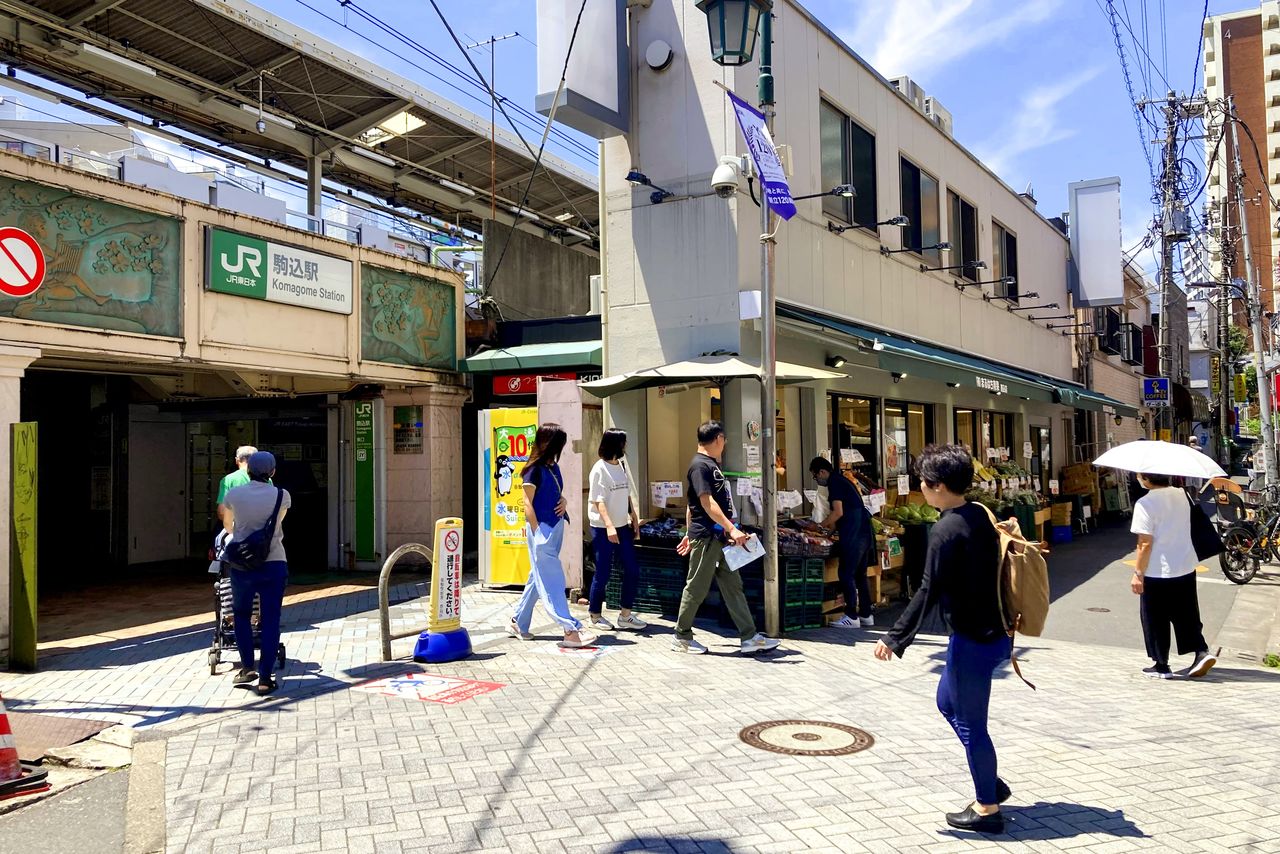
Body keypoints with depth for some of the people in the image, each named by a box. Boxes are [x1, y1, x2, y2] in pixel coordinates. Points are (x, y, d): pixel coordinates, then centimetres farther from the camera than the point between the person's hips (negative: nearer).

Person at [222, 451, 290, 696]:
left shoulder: (234, 494, 1)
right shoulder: (282, 495, -2)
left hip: (241, 564, 1)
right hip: (274, 563, -1)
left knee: (241, 615, 19)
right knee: (270, 620, 3)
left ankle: (247, 667, 17)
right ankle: (266, 677, 2)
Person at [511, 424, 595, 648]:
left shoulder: (553, 467, 11)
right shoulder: (535, 469, -12)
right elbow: (528, 504, -13)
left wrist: (563, 501, 1)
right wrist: (537, 534, -16)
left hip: (555, 528, 9)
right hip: (542, 529, -9)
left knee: (539, 578, 15)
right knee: (552, 581, -7)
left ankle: (518, 623, 27)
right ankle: (571, 631, -9)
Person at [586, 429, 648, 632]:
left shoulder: (621, 466, 10)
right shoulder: (599, 469, -12)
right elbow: (598, 501, -17)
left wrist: (634, 519, 14)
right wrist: (609, 526, -25)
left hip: (622, 526, 7)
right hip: (603, 529, -7)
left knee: (632, 569, 5)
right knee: (603, 573, 0)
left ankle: (625, 615, 16)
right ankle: (596, 616, 17)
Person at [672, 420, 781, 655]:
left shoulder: (710, 464, 16)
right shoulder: (700, 465, -14)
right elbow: (707, 503, -23)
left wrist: (689, 534, 25)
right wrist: (732, 529, -28)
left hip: (719, 537, 10)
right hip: (706, 537, -10)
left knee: (733, 586, 7)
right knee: (697, 588, 1)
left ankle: (750, 638, 8)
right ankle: (682, 637, 15)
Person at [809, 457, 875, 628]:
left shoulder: (834, 483, -9)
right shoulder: (842, 480, 21)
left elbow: (838, 513, -16)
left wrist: (819, 526, -6)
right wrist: (829, 526, 22)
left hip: (853, 535, -10)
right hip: (864, 533, 10)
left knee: (846, 574, -5)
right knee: (860, 574, 14)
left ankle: (852, 617, -3)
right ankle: (866, 615, 18)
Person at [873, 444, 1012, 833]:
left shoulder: (947, 531, -21)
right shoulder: (981, 515, 4)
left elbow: (929, 592, -23)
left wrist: (894, 639, -17)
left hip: (973, 639, -9)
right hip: (994, 630, 9)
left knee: (970, 723, 6)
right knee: (948, 702, 24)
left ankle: (987, 807, 21)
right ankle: (991, 782, 32)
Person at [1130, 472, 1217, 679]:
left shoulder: (1145, 504, -19)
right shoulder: (1181, 495, 2)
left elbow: (1145, 544, -19)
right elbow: (1182, 529, 15)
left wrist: (1138, 573, -12)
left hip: (1158, 573, -6)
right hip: (1186, 568, 7)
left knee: (1155, 621, 7)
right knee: (1187, 616, 20)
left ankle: (1161, 666, 15)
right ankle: (1202, 652, 11)